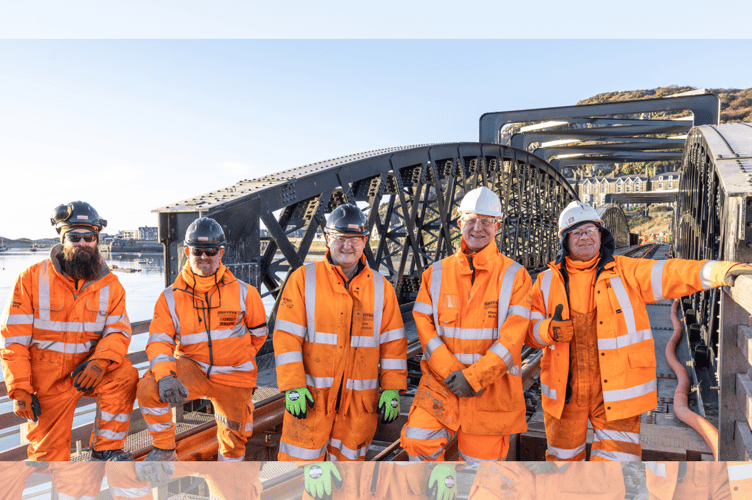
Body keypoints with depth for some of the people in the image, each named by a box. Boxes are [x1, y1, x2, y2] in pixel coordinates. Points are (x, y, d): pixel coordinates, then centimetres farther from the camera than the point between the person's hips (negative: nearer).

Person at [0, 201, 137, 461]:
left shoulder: (109, 284, 1)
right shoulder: (32, 278, -4)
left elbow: (118, 330, -5)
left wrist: (100, 361, -27)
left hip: (88, 371, 1)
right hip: (47, 379, -1)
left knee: (125, 375, -28)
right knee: (49, 451, 1)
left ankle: (105, 449, -12)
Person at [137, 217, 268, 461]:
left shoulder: (242, 292, -5)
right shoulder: (171, 297, -5)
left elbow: (258, 330, 9)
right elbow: (159, 339, -11)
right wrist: (164, 374, -28)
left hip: (233, 377, 0)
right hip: (192, 369, 0)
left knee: (234, 439, 7)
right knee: (149, 389, -26)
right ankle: (164, 449, -2)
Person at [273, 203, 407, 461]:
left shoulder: (381, 286, 5)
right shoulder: (303, 279, -2)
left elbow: (392, 342, 6)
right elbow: (287, 336, -6)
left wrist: (392, 389, 1)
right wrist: (293, 386, -11)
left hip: (360, 399, 2)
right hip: (312, 395, -2)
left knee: (347, 459, 14)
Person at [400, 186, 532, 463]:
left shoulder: (515, 276, -1)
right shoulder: (436, 273, 6)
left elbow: (512, 337, -8)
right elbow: (424, 326, 1)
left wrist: (473, 376, -15)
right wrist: (450, 371, -12)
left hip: (492, 387, -1)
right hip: (442, 383, 2)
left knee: (481, 457, 8)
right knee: (418, 439, -14)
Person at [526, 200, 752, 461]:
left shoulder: (625, 272, 0)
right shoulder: (548, 281, 3)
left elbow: (667, 273, -16)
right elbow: (529, 329, 3)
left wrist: (717, 271, -32)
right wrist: (550, 329, -18)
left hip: (616, 391, -1)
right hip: (565, 390, 2)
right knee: (563, 455, 18)